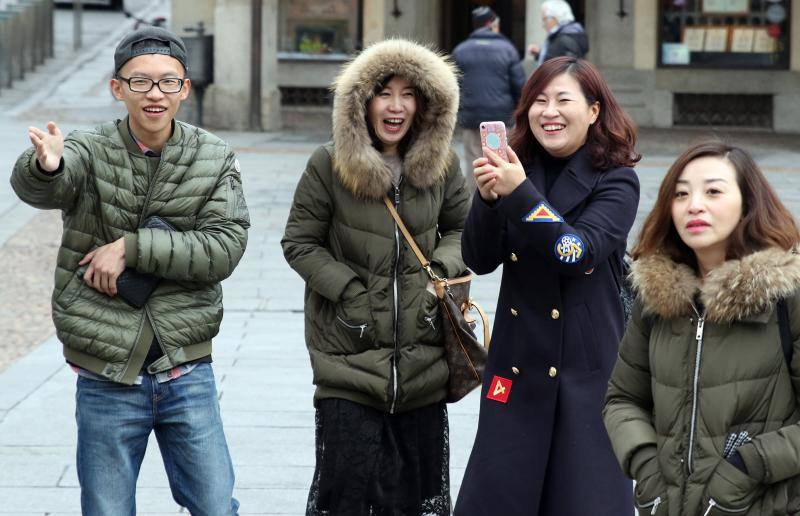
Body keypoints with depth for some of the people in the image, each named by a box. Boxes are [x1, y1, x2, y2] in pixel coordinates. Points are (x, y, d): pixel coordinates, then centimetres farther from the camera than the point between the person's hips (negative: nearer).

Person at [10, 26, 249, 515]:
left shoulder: (215, 159, 1)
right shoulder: (90, 152, -5)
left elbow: (225, 247, -11)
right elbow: (34, 187, -27)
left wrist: (131, 247, -19)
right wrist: (46, 165, -52)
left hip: (188, 373, 1)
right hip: (107, 379, -1)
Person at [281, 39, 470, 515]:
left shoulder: (442, 164, 1)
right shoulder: (330, 165, -8)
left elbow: (461, 228, 16)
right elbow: (299, 242, -1)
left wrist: (442, 270, -4)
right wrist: (349, 291, -11)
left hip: (422, 352, 3)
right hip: (349, 350, -3)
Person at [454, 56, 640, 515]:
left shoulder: (615, 181, -5)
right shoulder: (519, 169, 7)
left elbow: (578, 253, -20)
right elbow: (480, 260, 0)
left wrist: (518, 193, -25)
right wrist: (488, 197, -17)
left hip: (586, 372, -4)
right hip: (517, 365, 4)